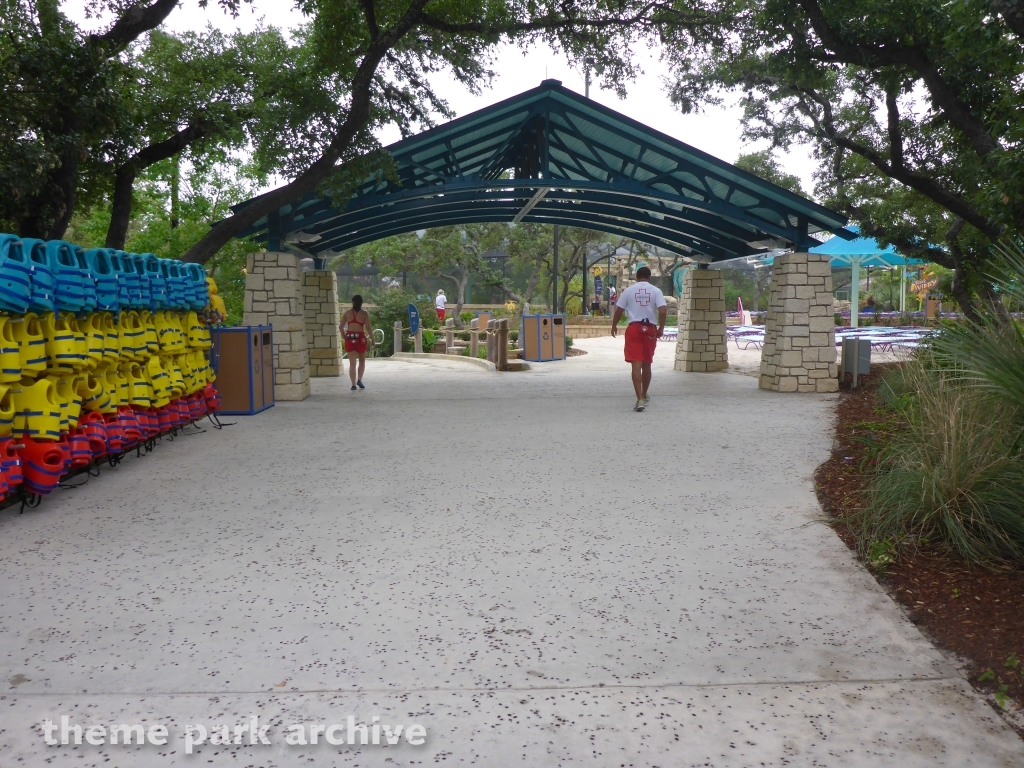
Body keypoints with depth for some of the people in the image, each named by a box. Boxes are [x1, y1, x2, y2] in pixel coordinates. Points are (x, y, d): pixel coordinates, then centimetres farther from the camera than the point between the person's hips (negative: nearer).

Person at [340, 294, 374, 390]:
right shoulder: (364, 313, -3)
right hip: (360, 338, -2)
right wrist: (372, 340, 1)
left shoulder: (347, 313, 4)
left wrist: (344, 337, 14)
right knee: (362, 361, 18)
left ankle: (353, 384, 2)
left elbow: (341, 327, 3)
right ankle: (359, 380, 6)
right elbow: (368, 328, -6)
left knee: (352, 363, 5)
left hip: (349, 338, 2)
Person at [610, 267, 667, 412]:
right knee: (646, 364, 16)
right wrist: (661, 328, 2)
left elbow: (619, 310, 2)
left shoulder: (628, 290, 2)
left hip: (633, 328, -1)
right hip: (650, 329, 2)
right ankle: (644, 396, 31)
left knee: (636, 364, -6)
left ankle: (640, 399, -16)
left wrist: (614, 326, 17)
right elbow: (663, 310, -10)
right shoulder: (655, 290, 2)